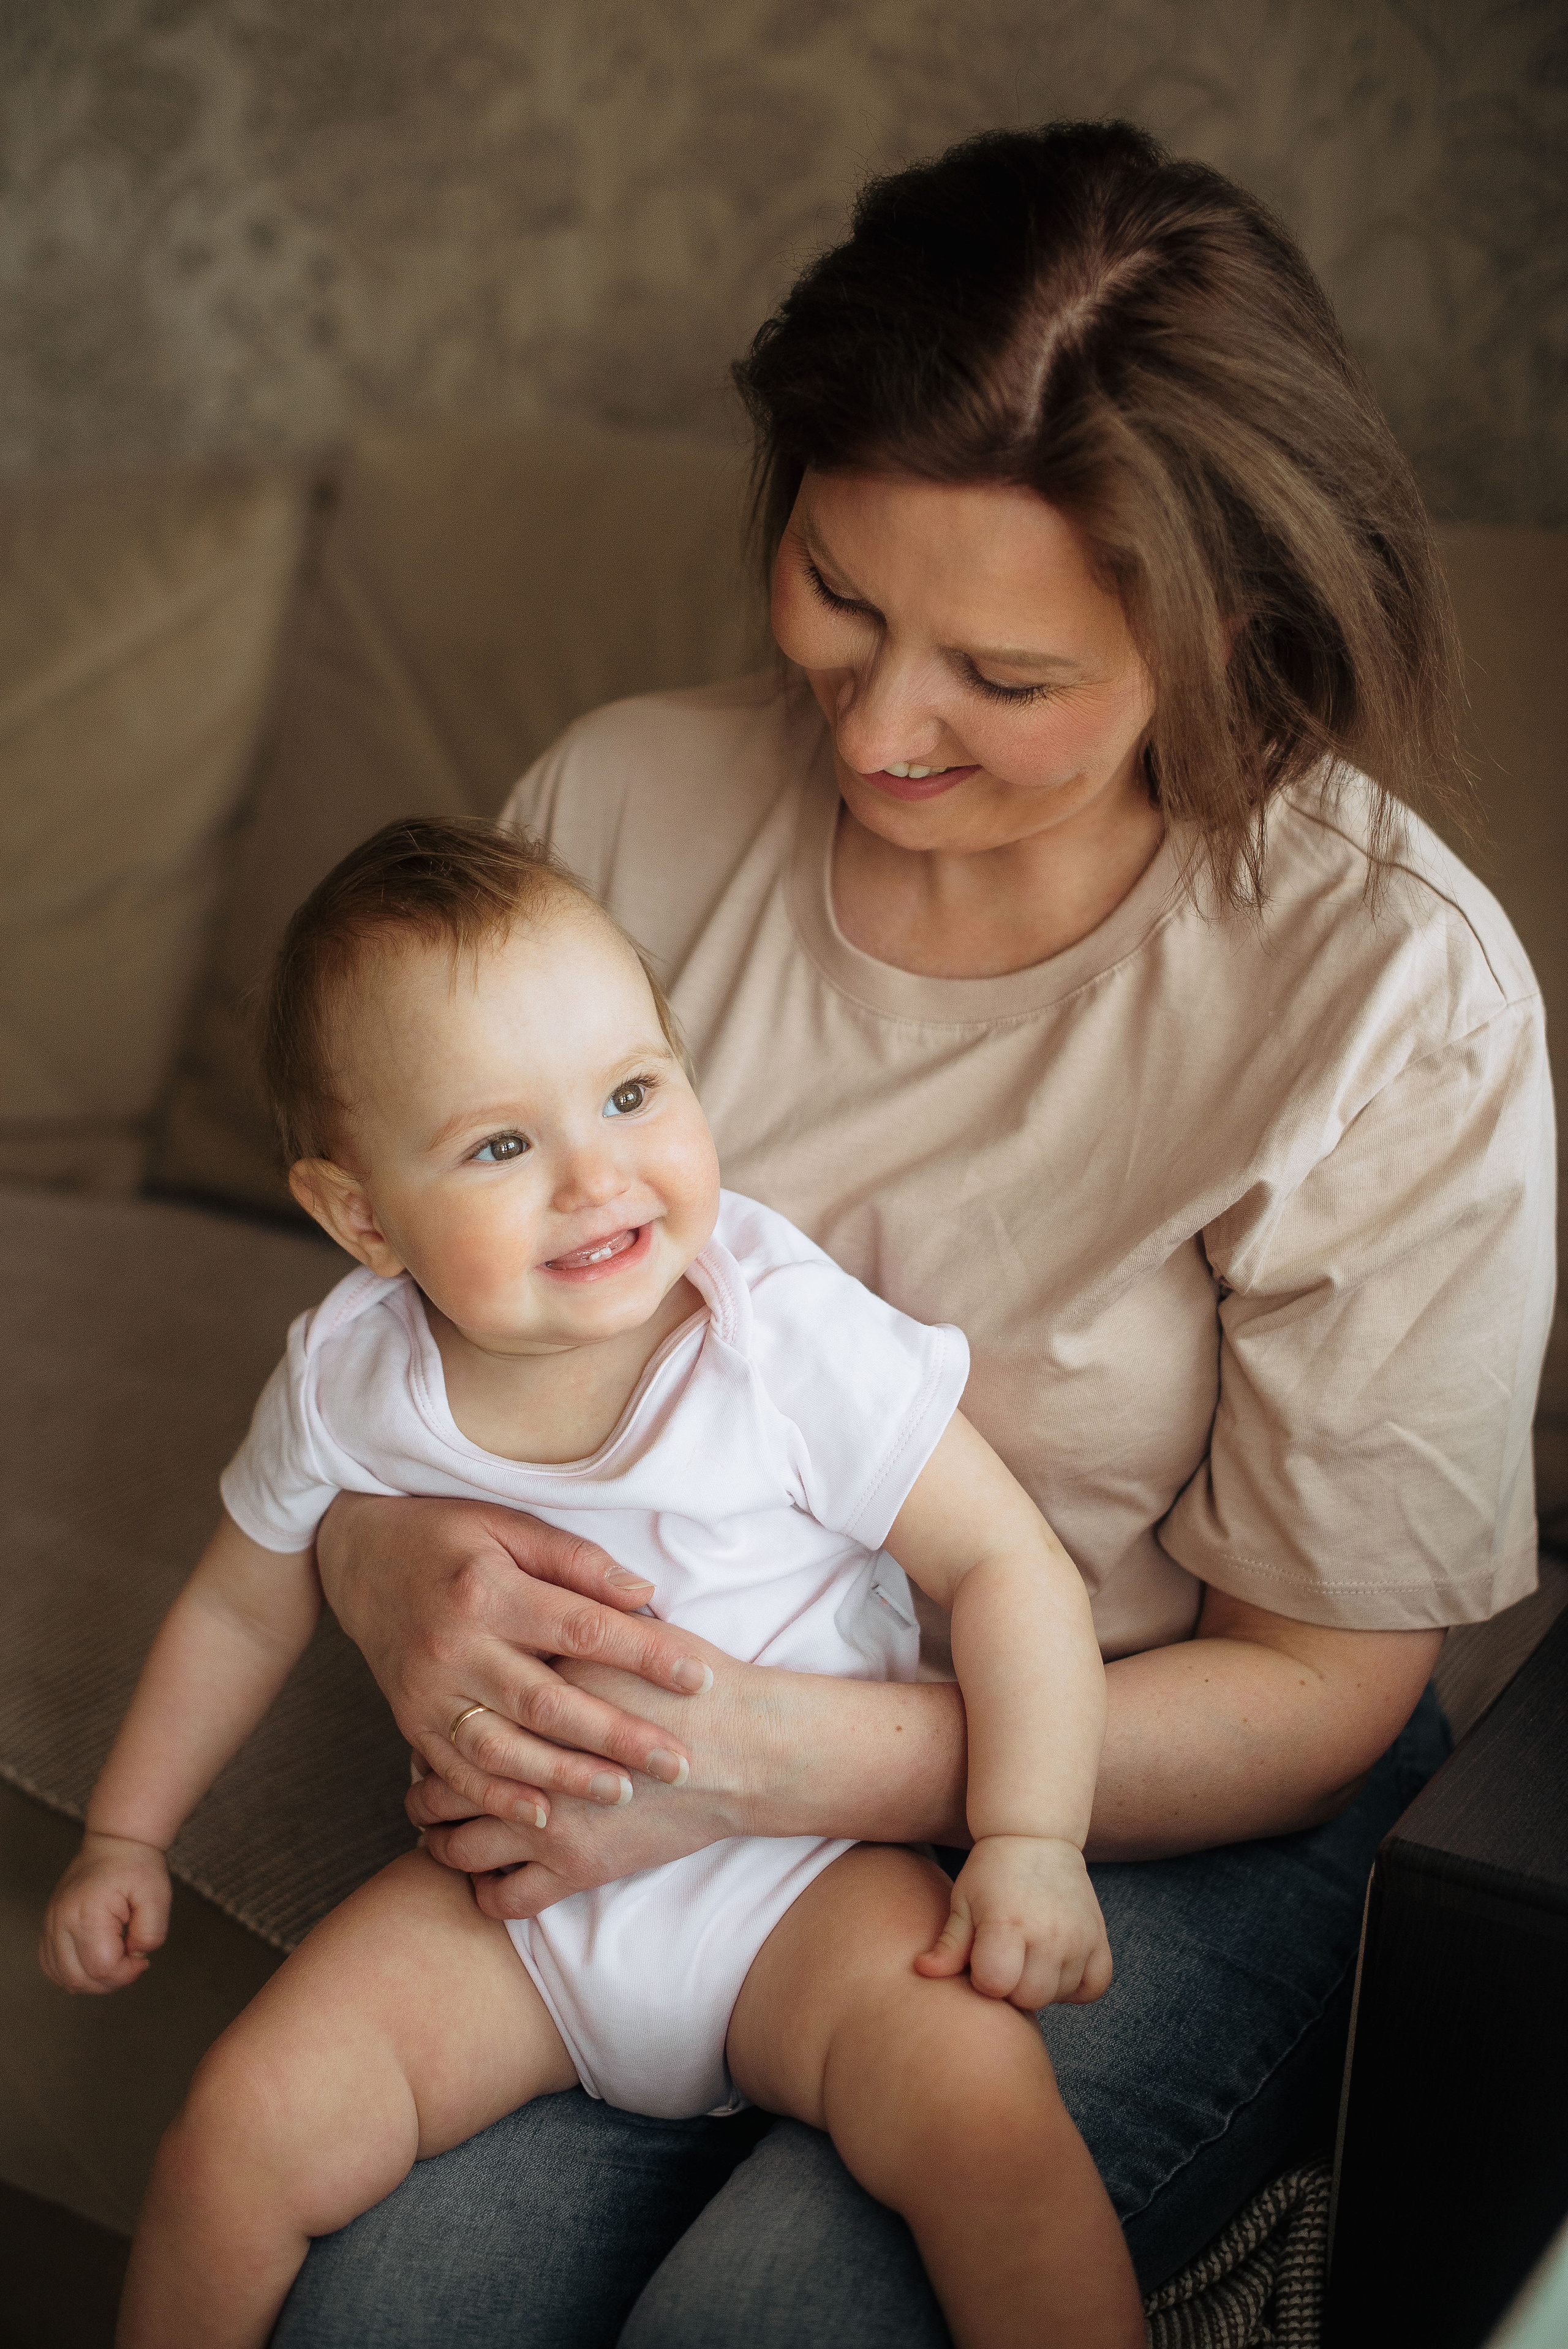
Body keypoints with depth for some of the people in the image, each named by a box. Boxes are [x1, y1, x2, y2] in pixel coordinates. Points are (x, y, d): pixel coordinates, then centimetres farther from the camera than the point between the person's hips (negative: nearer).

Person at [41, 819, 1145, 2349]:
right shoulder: (344, 1382, -10)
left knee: (985, 2108, -27)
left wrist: (1029, 1843, -21)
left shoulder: (793, 1336, -20)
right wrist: (125, 1836, 14)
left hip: (800, 1876, -2)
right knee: (243, 2133, -13)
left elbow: (1004, 1563, -13)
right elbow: (241, 1607, 9)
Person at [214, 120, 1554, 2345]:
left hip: (1164, 1826, -2)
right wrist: (393, 1557, -21)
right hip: (648, 1763, 3)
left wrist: (773, 1759, -25)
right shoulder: (625, 803, -7)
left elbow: (1320, 1684, -12)